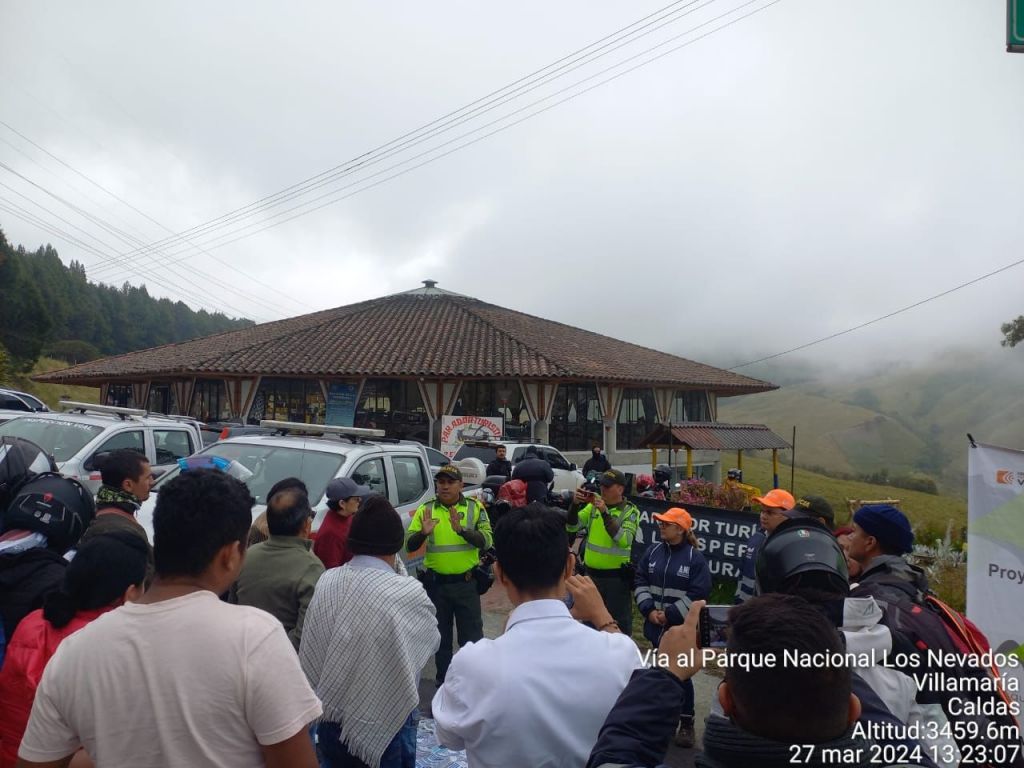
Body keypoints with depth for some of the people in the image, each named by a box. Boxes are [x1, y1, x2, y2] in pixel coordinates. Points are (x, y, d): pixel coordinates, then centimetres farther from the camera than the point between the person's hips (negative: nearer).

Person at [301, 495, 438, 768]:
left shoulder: (325, 582, -10)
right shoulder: (409, 593, -22)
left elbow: (309, 652, -1)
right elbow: (432, 640, -3)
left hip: (331, 714, 4)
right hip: (388, 718, -4)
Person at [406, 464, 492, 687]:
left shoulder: (475, 508, -5)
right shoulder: (425, 509, -2)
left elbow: (487, 541, -16)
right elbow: (409, 546, -6)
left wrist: (462, 530, -31)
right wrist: (423, 533, -27)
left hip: (466, 583, -2)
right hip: (436, 583, 2)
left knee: (471, 635, 9)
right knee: (441, 635, 18)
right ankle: (443, 679, 37)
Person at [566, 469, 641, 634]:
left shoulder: (630, 511, -9)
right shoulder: (593, 505, 4)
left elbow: (624, 540, -24)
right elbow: (571, 527, -1)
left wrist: (605, 512, -30)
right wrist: (575, 504, -17)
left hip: (616, 577, -5)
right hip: (591, 574, 5)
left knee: (619, 623, 7)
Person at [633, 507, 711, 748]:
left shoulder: (695, 557, -11)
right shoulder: (653, 551, 2)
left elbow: (698, 594, -14)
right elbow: (641, 581, 4)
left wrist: (669, 614, -14)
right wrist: (649, 610, -9)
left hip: (682, 627, -4)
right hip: (656, 625, 5)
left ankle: (686, 723, 19)